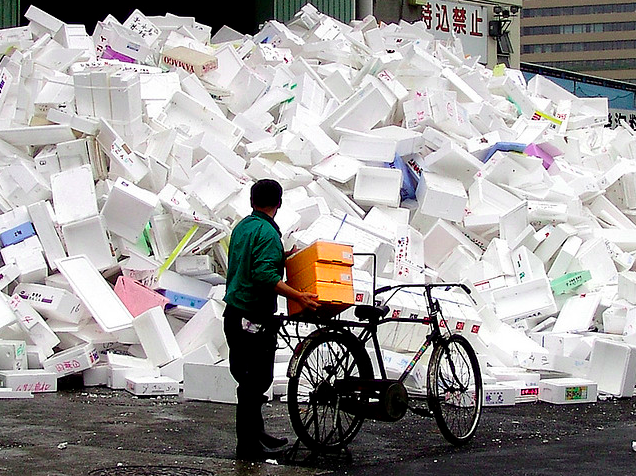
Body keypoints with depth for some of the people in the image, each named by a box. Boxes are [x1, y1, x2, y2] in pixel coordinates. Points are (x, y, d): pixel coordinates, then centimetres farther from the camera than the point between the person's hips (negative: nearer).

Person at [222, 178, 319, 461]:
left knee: (248, 379, 18)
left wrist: (282, 256, 27)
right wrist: (298, 296, -27)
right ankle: (249, 446, 0)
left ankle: (256, 434, 29)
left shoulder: (241, 227, 13)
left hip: (234, 313, 10)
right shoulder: (267, 232, -14)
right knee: (256, 380, -4)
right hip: (255, 318, -10)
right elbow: (265, 274, -25)